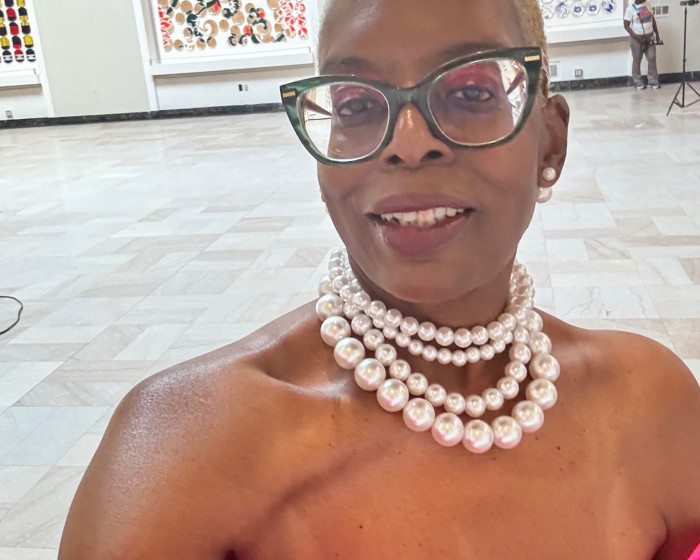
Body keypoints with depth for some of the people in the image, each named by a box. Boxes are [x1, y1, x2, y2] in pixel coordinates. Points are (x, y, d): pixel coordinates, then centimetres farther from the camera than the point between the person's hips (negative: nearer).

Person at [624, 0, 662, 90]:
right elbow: (626, 25, -11)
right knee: (637, 60, 6)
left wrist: (657, 34, 12)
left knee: (652, 58, 0)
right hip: (637, 38, -4)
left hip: (649, 36, 4)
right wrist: (635, 36, -22)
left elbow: (652, 19, 12)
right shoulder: (630, 8, -12)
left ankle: (653, 81, 11)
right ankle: (638, 82, 19)